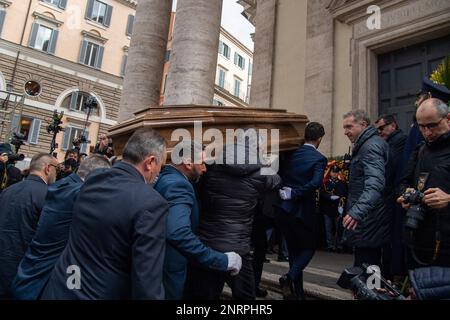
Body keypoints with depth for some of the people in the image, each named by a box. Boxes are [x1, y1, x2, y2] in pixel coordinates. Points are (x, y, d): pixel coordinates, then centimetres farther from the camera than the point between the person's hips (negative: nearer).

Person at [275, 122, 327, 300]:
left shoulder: (292, 153, 4)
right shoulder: (319, 159, -9)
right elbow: (315, 183, -23)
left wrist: (287, 192, 7)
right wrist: (294, 194, -16)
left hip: (283, 209, 5)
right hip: (303, 210, -5)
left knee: (294, 249, 18)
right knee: (310, 246, 17)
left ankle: (298, 292, 27)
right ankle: (289, 277, -5)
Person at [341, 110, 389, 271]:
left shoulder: (370, 146, -15)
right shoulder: (375, 142, 18)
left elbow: (375, 184, -30)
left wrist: (357, 211, -41)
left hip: (368, 222, -11)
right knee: (372, 267, 17)